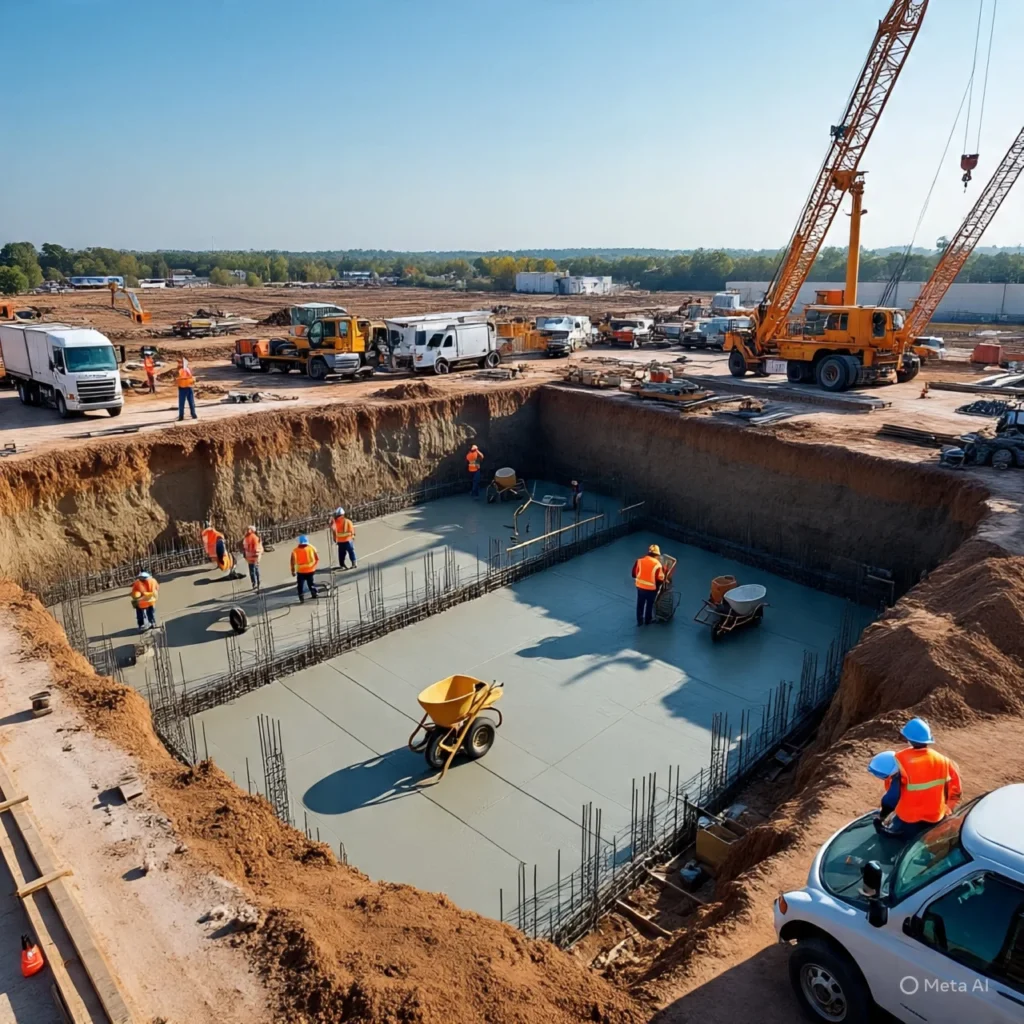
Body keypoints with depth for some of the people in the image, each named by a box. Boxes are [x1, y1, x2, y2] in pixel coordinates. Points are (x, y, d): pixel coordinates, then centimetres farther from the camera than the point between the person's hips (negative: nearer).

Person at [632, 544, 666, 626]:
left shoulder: (639, 561, -10)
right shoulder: (657, 565, -20)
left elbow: (634, 574, 0)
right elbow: (660, 580, -15)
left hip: (640, 587, 3)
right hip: (651, 589, -3)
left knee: (640, 605, 21)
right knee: (649, 605, 20)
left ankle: (639, 621, 35)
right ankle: (647, 621, 37)